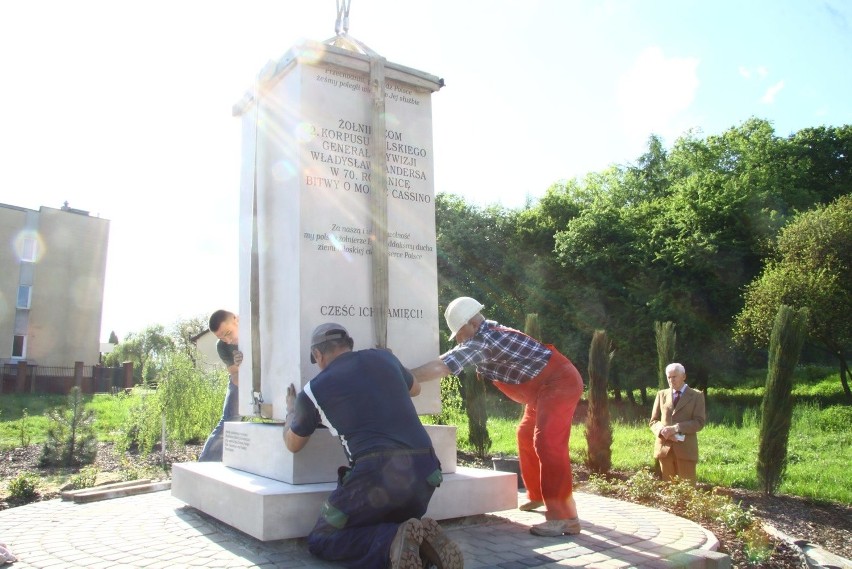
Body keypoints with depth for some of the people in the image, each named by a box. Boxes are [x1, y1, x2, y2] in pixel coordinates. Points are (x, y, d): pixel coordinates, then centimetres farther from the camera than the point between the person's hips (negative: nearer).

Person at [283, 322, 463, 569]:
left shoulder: (313, 390, 10)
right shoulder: (384, 357, 18)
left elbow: (293, 444, 28)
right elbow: (414, 388, 39)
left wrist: (291, 410, 48)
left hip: (377, 472, -5)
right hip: (424, 470, 5)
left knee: (321, 541, 13)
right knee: (394, 527, 31)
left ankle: (394, 541, -13)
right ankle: (424, 539, -3)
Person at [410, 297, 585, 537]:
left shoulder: (482, 340, -22)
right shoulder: (488, 334, 8)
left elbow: (440, 367, -29)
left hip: (560, 383, -11)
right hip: (546, 387, 11)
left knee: (548, 443, -20)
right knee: (526, 437, 20)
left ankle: (565, 517, -20)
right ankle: (537, 495, 33)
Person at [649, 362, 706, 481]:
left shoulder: (696, 396, 5)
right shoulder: (661, 394, 13)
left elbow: (699, 422, -5)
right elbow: (654, 421, 12)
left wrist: (675, 428, -17)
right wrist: (663, 431, -11)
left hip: (685, 448, -3)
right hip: (664, 447, 3)